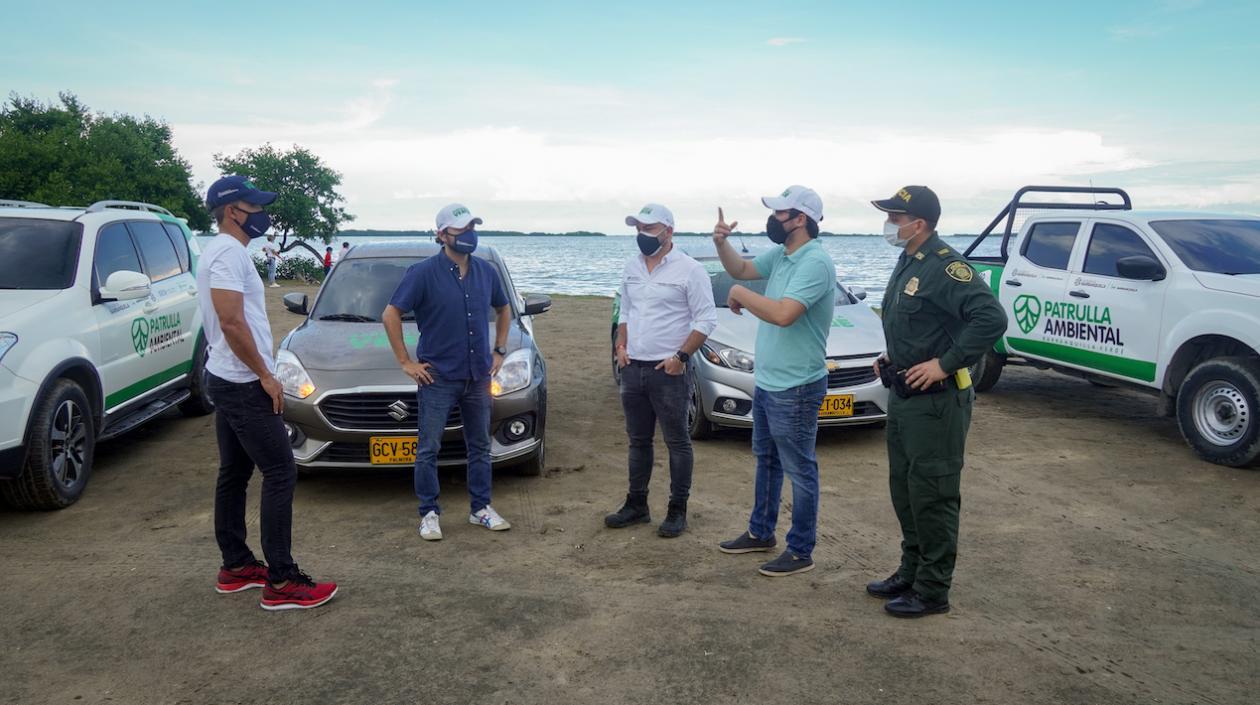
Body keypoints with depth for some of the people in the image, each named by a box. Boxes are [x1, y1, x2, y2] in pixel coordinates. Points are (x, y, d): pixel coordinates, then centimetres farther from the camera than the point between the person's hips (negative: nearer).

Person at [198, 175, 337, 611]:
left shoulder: (220, 252, 17)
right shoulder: (229, 253, -16)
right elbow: (232, 322, -24)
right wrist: (265, 375, -18)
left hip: (226, 380, 11)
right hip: (244, 385, -11)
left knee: (234, 473, 14)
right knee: (280, 473, -9)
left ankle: (235, 566, 23)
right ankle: (281, 582, -7)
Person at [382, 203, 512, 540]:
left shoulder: (486, 272, 4)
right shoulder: (424, 272, -10)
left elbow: (503, 310, 21)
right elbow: (391, 315, -9)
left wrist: (499, 351, 12)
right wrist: (406, 362, -10)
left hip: (478, 376, 5)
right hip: (438, 377, -5)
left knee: (480, 446, 13)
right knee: (428, 449, 2)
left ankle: (481, 508, 26)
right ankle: (429, 514, 15)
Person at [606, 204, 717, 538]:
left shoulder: (689, 269, -10)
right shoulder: (631, 267, 11)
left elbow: (705, 319, -10)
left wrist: (681, 356, -16)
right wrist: (621, 345, 5)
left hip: (669, 371, -6)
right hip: (633, 369, 7)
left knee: (677, 442, 3)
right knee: (638, 440, 15)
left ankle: (678, 510, 13)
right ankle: (636, 505, 26)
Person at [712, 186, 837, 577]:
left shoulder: (816, 262, -23)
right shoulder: (779, 255, 5)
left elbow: (783, 314, -33)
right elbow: (741, 269, 18)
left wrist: (740, 293, -18)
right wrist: (721, 243, -2)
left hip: (795, 389, -10)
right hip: (766, 382, 10)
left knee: (799, 471, 2)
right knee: (766, 461, 22)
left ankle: (801, 552, 14)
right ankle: (760, 532, 38)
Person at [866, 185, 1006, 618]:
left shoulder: (945, 267, -19)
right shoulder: (907, 263, 12)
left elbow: (991, 319, -28)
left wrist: (945, 363, -25)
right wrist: (893, 359, 12)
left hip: (936, 401, -10)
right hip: (904, 396, 10)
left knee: (931, 496, -1)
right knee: (903, 489, 17)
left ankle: (933, 591, 11)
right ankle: (911, 572, 31)